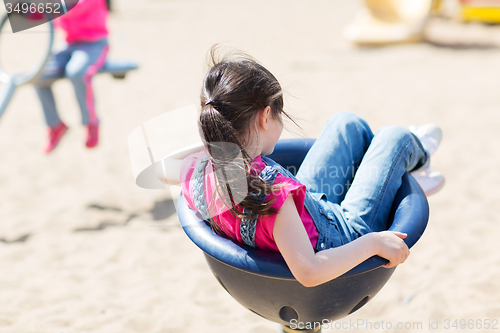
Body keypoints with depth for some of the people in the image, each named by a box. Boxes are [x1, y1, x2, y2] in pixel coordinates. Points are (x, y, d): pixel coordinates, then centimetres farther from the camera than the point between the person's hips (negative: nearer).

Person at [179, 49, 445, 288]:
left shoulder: (196, 170, -23)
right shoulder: (270, 188, -45)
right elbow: (308, 273, -47)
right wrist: (374, 242, -35)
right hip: (348, 235, -7)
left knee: (348, 123, 19)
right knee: (394, 137, 9)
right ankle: (412, 153, 51)